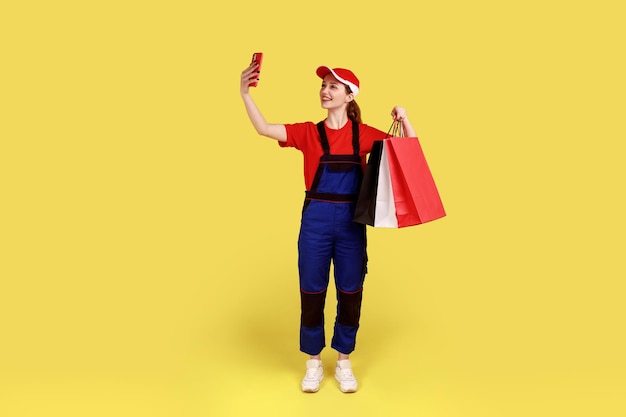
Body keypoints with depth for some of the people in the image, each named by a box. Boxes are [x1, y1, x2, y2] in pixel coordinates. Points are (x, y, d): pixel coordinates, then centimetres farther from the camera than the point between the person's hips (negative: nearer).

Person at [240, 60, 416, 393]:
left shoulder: (363, 134, 2)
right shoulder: (308, 133, 0)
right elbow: (264, 129, -12)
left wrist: (404, 119, -10)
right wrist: (245, 94, -23)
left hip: (351, 221, 1)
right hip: (316, 220, 0)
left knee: (350, 293, 10)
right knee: (312, 292, 8)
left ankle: (344, 362, 29)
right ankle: (314, 363, 27)